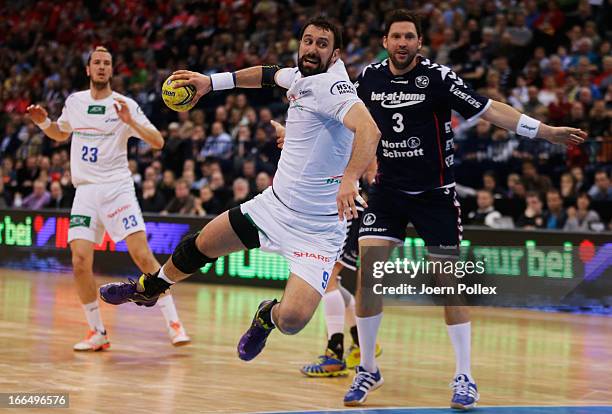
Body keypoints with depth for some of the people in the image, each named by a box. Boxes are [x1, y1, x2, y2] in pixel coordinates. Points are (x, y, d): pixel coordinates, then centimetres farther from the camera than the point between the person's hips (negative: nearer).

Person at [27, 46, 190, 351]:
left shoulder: (125, 105, -2)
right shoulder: (74, 101, 10)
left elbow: (158, 142, -7)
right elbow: (61, 135, 28)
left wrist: (130, 122, -21)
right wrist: (42, 122, 9)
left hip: (117, 188, -3)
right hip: (85, 191, 3)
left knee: (142, 255, -14)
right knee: (80, 260, -10)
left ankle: (173, 324, -6)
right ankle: (97, 333, 4)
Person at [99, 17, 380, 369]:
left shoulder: (331, 84, -22)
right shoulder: (301, 76, 4)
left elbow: (369, 129, -40)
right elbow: (269, 75, 29)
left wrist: (350, 179, -55)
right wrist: (212, 81, 25)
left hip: (317, 229, -8)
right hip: (275, 204, 8)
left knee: (292, 320, -23)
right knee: (200, 246, 17)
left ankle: (268, 317, 14)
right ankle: (148, 288, 47)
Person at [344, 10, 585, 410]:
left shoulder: (438, 76, -12)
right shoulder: (369, 77, -1)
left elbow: (490, 109, -12)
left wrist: (547, 131, -18)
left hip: (435, 193, -3)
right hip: (388, 189, 3)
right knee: (368, 271, -10)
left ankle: (464, 376, 10)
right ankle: (367, 369, 7)